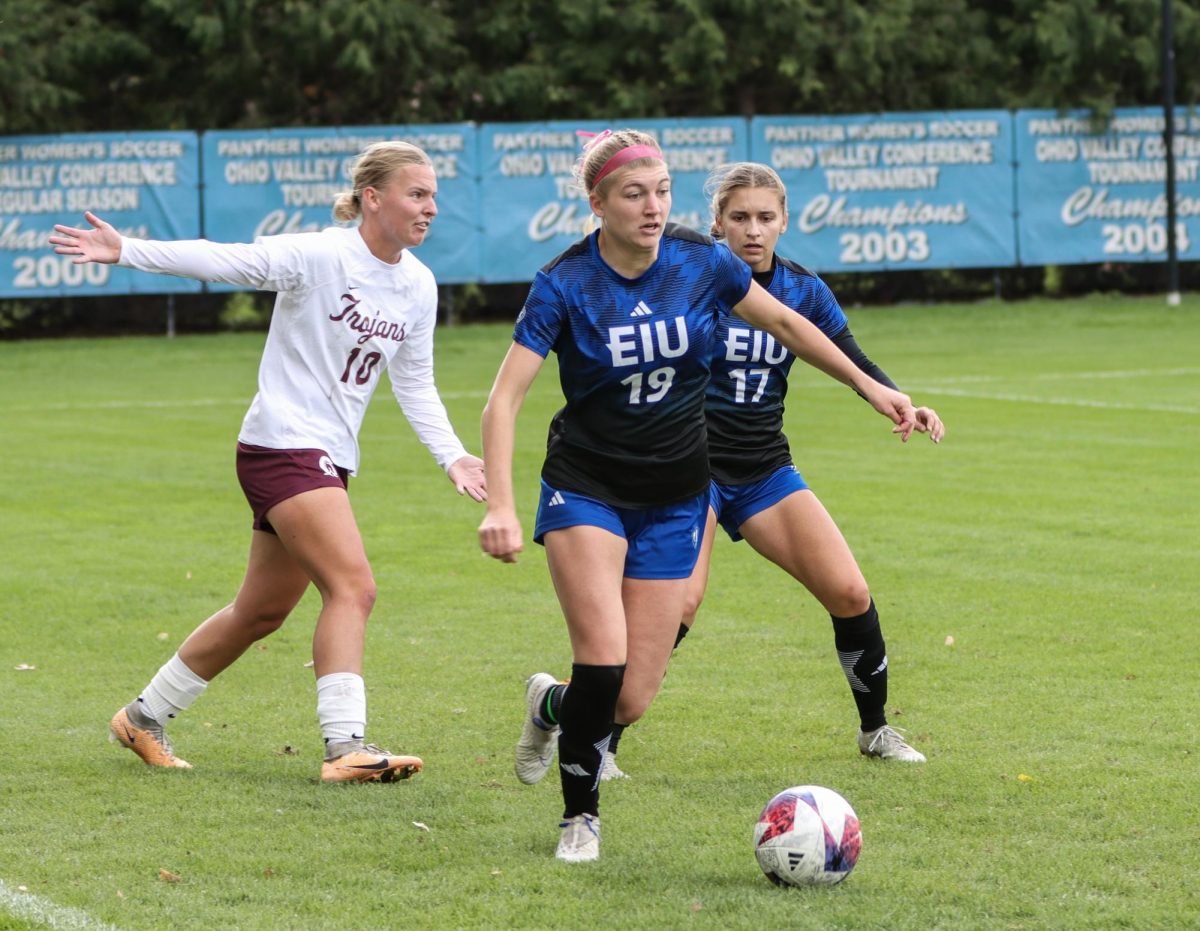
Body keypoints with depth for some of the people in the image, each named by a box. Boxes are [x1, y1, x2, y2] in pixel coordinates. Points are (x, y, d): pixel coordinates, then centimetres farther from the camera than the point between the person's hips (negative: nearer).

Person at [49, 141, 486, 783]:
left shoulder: (418, 285, 8)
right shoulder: (319, 256, -14)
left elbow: (415, 385, 17)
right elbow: (224, 260, -19)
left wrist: (452, 456, 6)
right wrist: (125, 251, -29)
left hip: (329, 458, 8)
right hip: (283, 443, -8)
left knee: (262, 612, 15)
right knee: (353, 587, -21)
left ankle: (143, 717, 29)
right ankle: (345, 746, -23)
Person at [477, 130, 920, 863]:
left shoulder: (702, 264, -7)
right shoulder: (565, 285, -16)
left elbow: (784, 323, 11)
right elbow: (505, 398, -21)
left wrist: (869, 387, 13)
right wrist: (501, 505, -33)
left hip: (675, 500, 3)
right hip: (586, 490, -3)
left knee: (631, 695, -3)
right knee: (604, 661, -19)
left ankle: (553, 706, 34)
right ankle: (580, 816, 5)